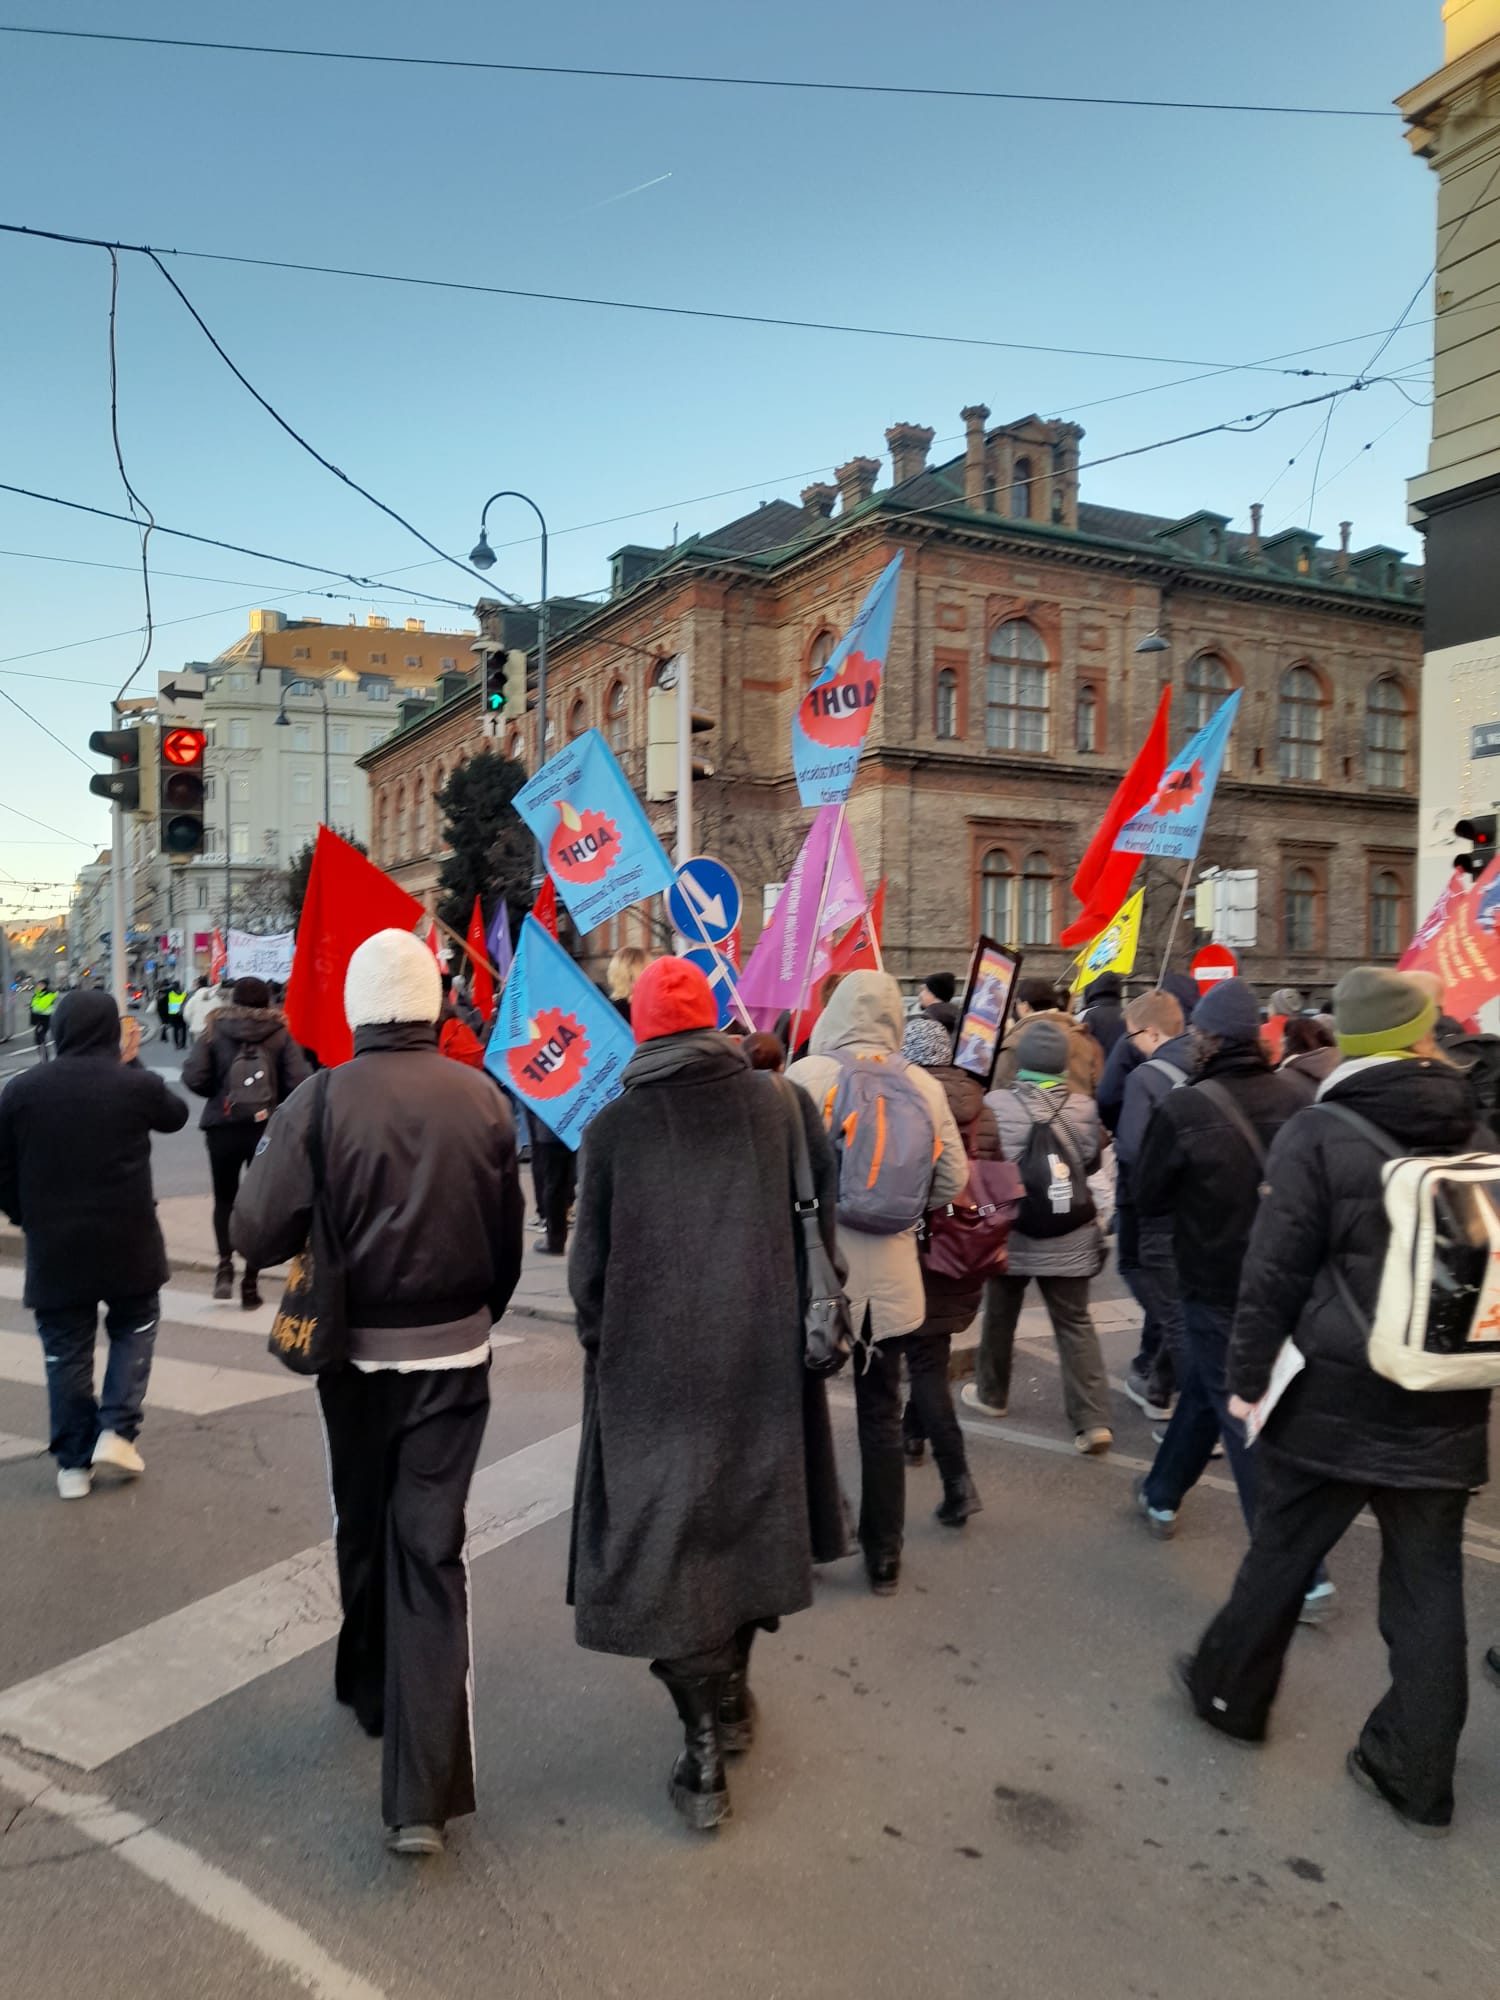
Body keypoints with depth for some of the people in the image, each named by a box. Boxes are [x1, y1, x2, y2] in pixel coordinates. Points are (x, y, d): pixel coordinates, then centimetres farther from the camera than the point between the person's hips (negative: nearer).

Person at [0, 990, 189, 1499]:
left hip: (53, 1245, 2)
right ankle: (116, 1430, 8)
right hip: (127, 1239, -1)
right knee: (134, 1327, 20)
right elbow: (176, 1115, 14)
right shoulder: (136, 1084, -8)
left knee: (66, 1349, 11)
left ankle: (73, 1463, 16)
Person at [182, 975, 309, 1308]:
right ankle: (250, 1282, 10)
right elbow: (298, 1083, -12)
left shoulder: (215, 1031, -1)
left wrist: (218, 1093, 9)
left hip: (222, 1128, 0)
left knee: (224, 1199, 19)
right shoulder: (280, 1035, -2)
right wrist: (276, 1101, 8)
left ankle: (225, 1265, 0)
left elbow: (193, 1078, -11)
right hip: (267, 1128, 0)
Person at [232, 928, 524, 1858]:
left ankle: (372, 1690, 44)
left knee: (365, 1531, 21)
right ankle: (423, 1790, 0)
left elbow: (258, 1236, -14)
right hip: (455, 1353, 1)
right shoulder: (484, 1099, -7)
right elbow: (508, 1239, 2)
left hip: (357, 1350, 0)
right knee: (431, 1548, 4)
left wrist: (322, 1231, 7)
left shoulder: (323, 1099, -14)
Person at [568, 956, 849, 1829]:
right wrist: (807, 1317, 12)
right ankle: (732, 1695, 36)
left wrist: (603, 1347, 13)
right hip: (765, 1358, 3)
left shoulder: (615, 1127, -8)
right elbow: (825, 1222, -2)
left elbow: (590, 1264, -3)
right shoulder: (784, 1104, -5)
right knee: (747, 1515, 20)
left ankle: (705, 1744, 7)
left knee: (663, 1538, 9)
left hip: (651, 1367, -2)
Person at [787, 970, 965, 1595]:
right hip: (891, 1275, 3)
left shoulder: (807, 1076, -12)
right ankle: (884, 1556, 24)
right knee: (882, 1414, 15)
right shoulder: (923, 1085, -1)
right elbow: (953, 1179, 2)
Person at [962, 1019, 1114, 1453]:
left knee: (1000, 1316, 19)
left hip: (1010, 1234, -1)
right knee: (1075, 1324, 8)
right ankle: (1093, 1420, 2)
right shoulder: (1084, 1108, -9)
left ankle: (991, 1394, 36)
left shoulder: (995, 1104, -15)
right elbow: (1092, 1164, 6)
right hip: (1069, 1239, 1)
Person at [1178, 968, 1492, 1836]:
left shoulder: (1319, 1133, -11)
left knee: (1284, 1550, 13)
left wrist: (1249, 1373, -2)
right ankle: (1418, 1772, 21)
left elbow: (1276, 1268, -12)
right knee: (1430, 1579, 12)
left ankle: (1231, 1689, 32)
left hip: (1339, 1388, -4)